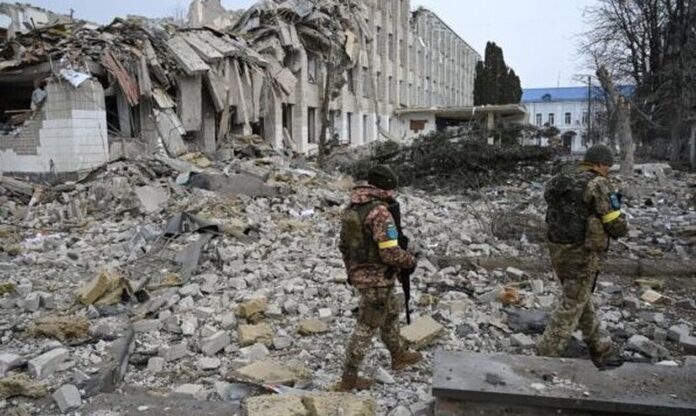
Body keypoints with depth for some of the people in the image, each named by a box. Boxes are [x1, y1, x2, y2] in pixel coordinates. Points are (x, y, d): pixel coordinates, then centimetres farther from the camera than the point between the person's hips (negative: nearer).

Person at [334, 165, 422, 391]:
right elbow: (390, 253, -26)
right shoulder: (380, 213, -24)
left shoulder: (352, 208, 4)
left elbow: (344, 245, 12)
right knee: (367, 327, 4)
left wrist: (352, 272, 23)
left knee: (391, 313, 26)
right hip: (378, 279, -9)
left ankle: (398, 356, 45)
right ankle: (349, 378, 14)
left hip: (360, 275, 9)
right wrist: (411, 261, -6)